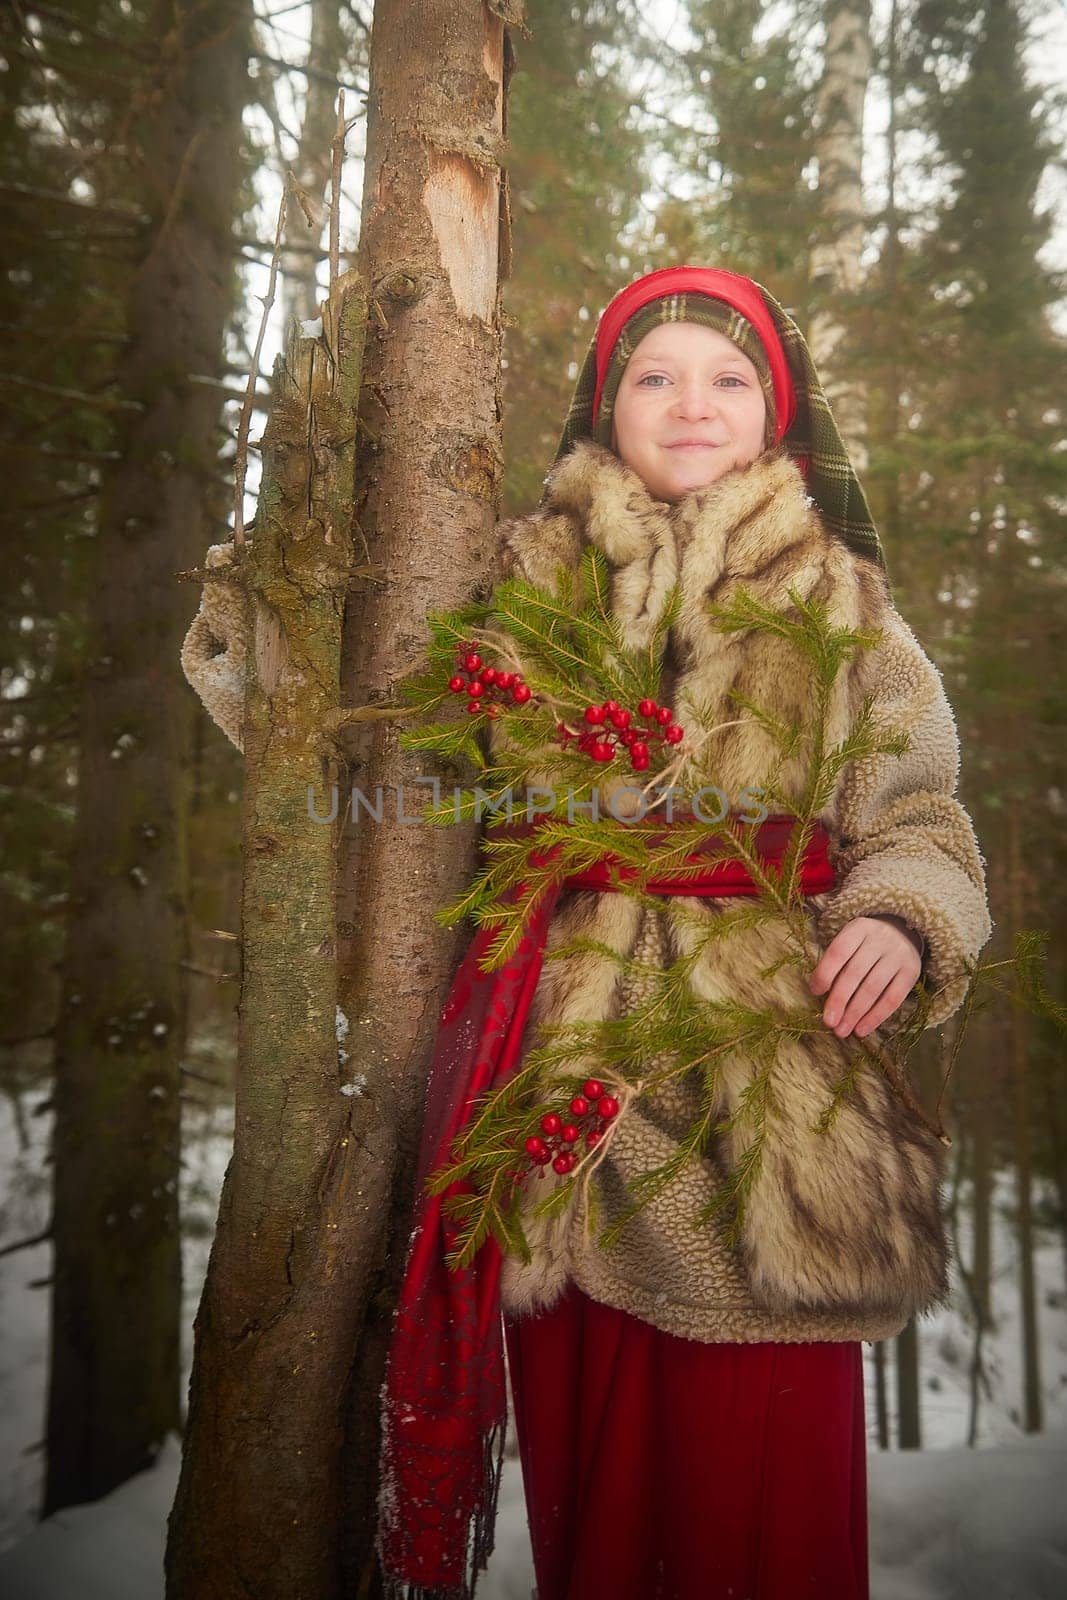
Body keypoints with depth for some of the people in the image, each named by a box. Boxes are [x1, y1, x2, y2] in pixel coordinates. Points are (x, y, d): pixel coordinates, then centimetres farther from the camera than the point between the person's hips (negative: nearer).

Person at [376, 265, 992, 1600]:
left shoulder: (836, 598, 9)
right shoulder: (531, 574, 10)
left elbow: (916, 811, 7)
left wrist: (903, 919, -12)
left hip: (770, 1063, 0)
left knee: (763, 1469, 6)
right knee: (586, 1451, 13)